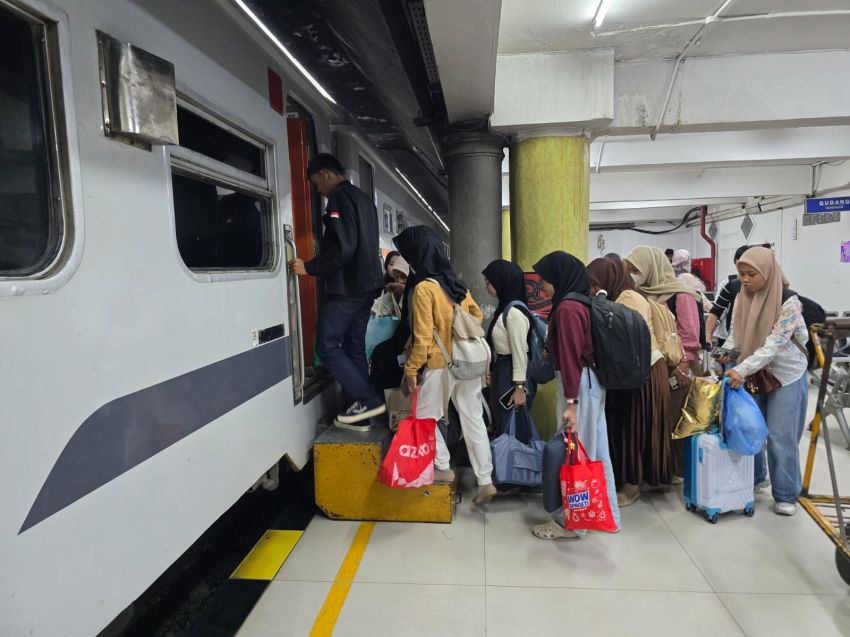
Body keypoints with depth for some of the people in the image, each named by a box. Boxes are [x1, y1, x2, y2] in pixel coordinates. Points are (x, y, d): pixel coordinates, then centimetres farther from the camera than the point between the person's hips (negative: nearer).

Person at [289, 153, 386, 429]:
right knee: (354, 346, 11)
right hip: (366, 285, 10)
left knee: (327, 346, -3)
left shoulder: (340, 198, -11)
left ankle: (368, 400, -3)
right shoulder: (362, 198, 19)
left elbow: (342, 247, -22)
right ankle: (360, 411, 13)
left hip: (347, 287, -9)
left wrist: (309, 268, -14)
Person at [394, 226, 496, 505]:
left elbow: (423, 337, -17)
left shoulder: (423, 288, -15)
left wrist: (411, 369, -9)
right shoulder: (456, 282, 7)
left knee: (424, 418, 13)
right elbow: (477, 315, 16)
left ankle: (443, 468, 20)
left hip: (440, 365, -7)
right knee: (473, 420, 10)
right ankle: (486, 481, 15)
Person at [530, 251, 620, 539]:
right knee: (594, 448, 17)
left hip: (579, 383, -10)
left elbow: (570, 357, -22)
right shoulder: (583, 302, 11)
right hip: (593, 380, 10)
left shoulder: (567, 308, -17)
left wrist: (570, 402, -22)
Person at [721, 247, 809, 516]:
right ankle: (755, 479, 32)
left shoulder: (788, 301, -21)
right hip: (753, 374, 5)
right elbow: (736, 334, 5)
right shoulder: (742, 298, -3)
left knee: (780, 437, 0)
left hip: (785, 375, -5)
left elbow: (774, 345, -26)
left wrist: (741, 369, -35)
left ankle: (785, 495, 16)